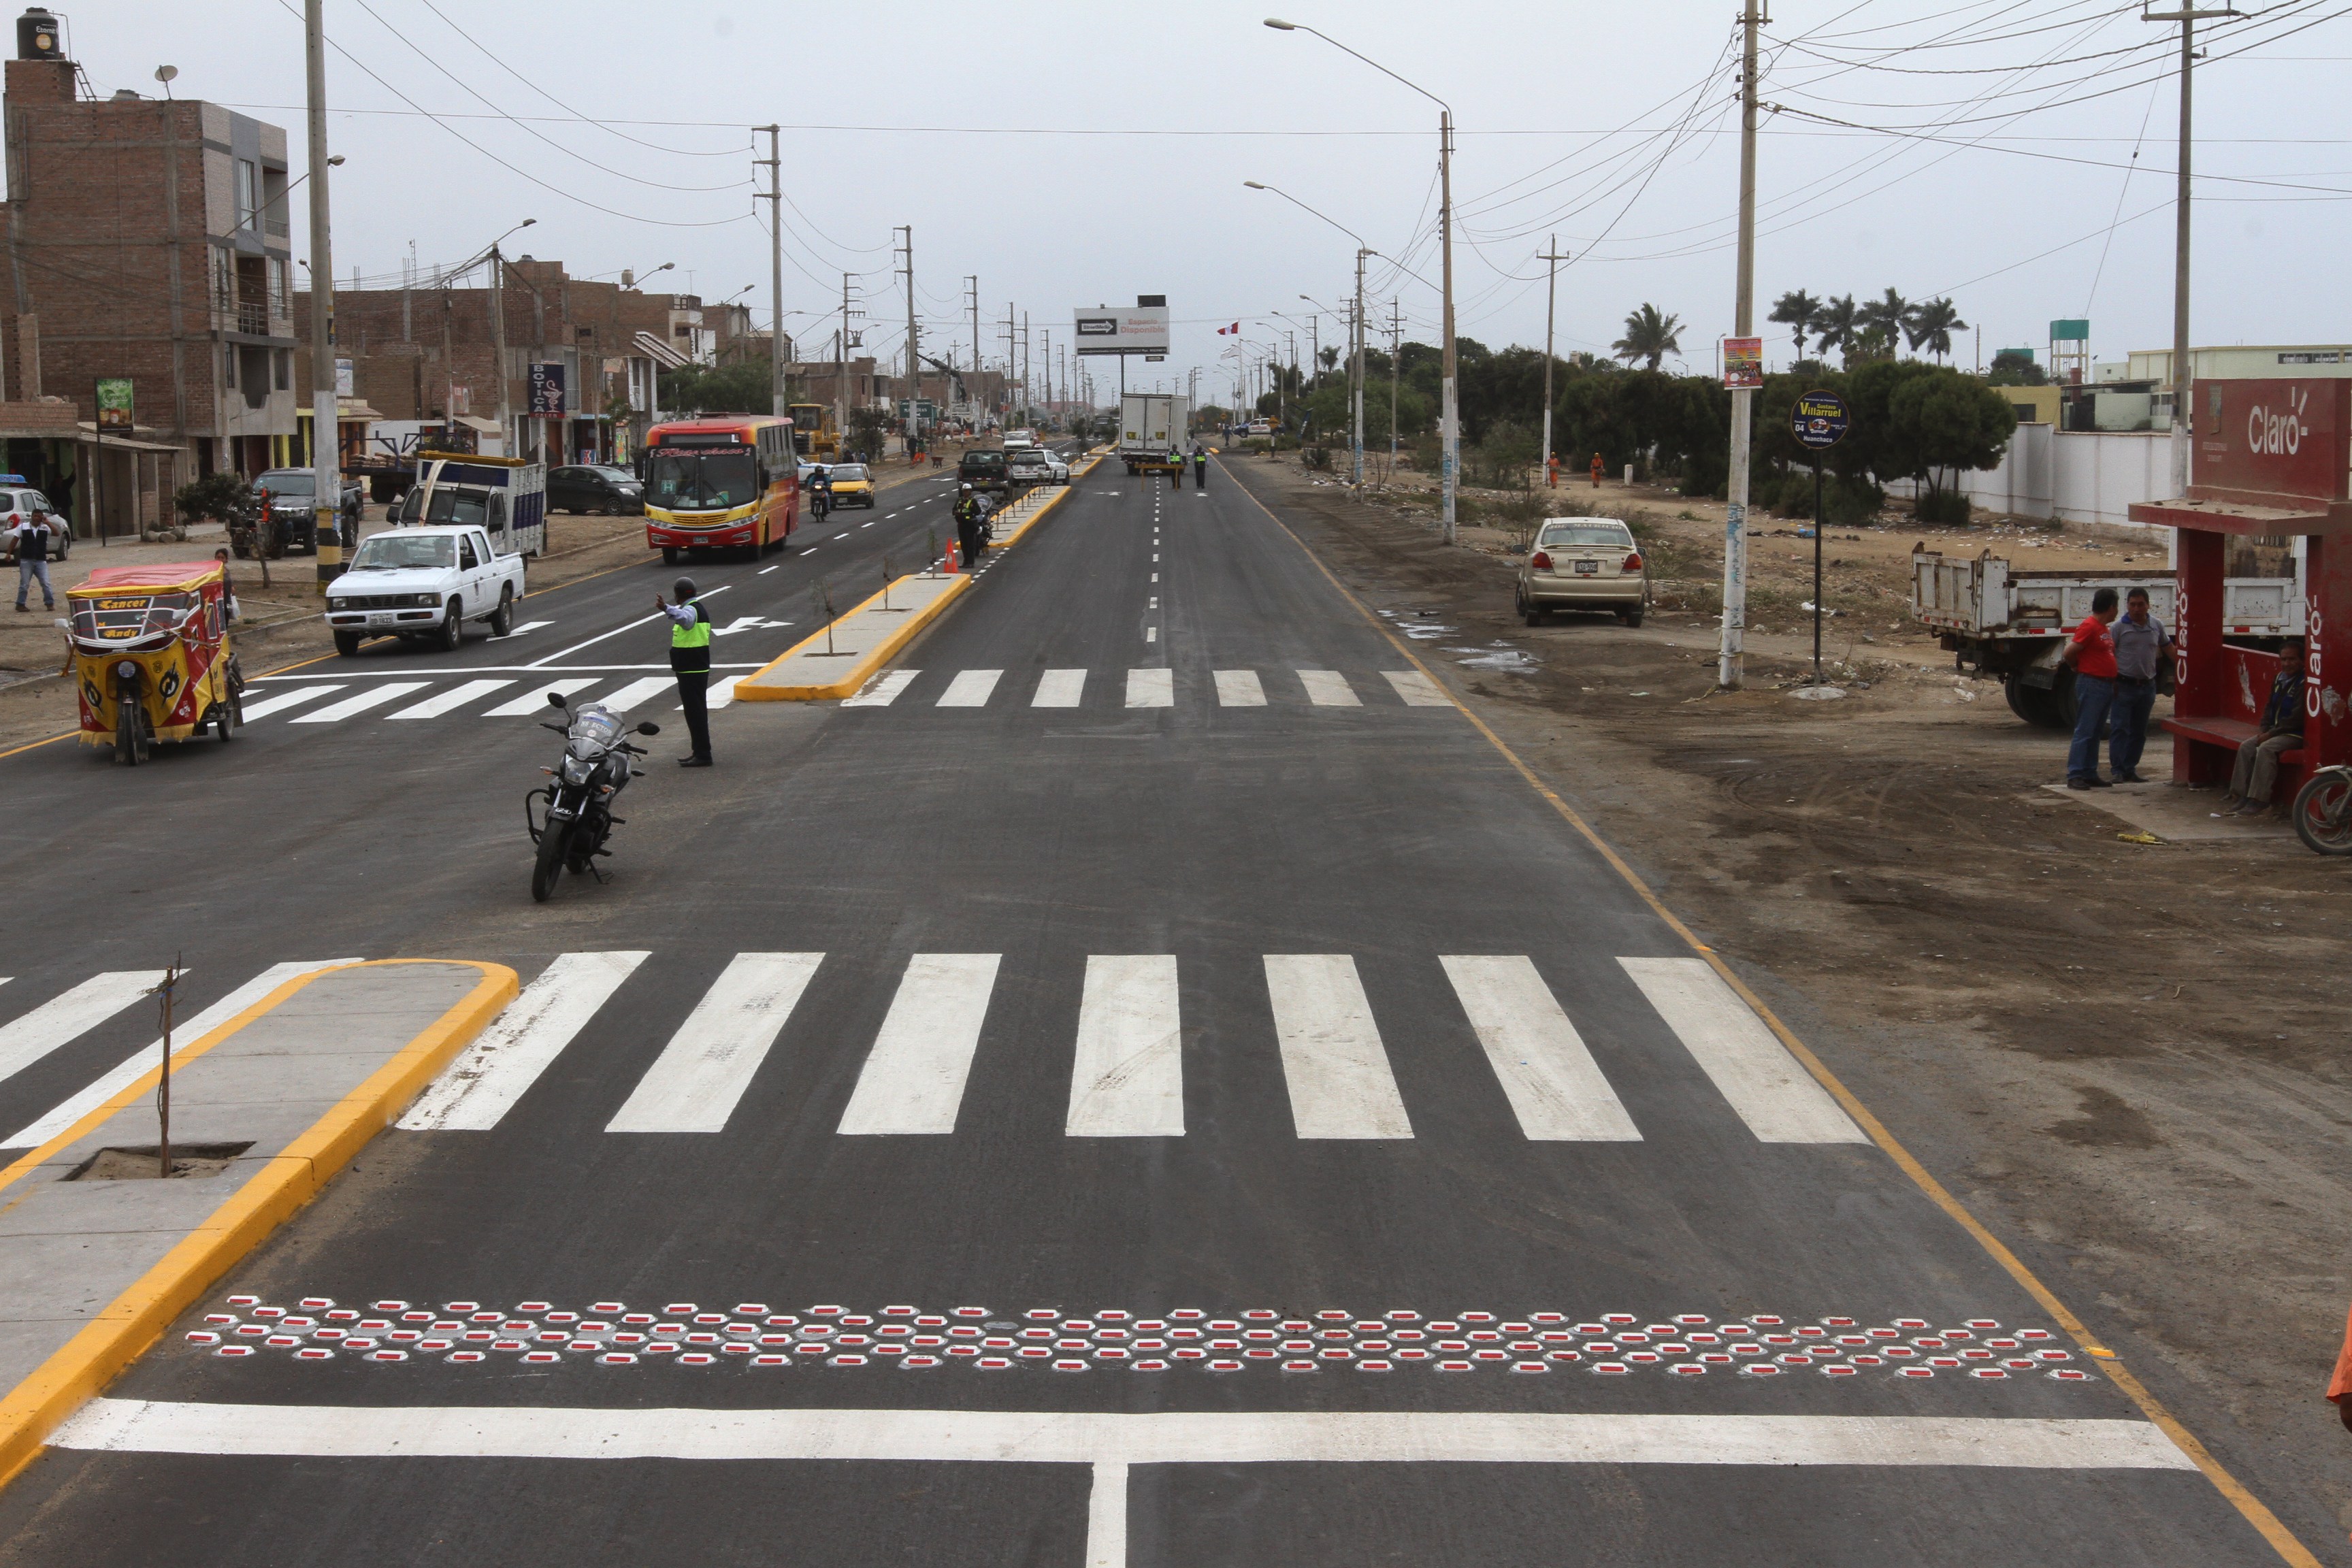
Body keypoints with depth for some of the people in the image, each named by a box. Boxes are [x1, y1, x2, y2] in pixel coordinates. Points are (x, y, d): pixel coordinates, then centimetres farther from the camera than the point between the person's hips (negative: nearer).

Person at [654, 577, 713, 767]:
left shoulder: (691, 610, -16)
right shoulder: (698, 609, 17)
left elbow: (683, 617, -43)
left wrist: (666, 609, -59)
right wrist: (667, 607, 58)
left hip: (690, 671, -11)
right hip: (698, 668, 11)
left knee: (695, 711, -10)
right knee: (696, 711, 16)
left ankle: (703, 755, -11)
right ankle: (699, 751, 23)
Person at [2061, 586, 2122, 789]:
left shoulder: (2104, 628, 17)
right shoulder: (2089, 627, -13)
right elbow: (2068, 654, -16)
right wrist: (2081, 669, 0)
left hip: (2106, 686, 10)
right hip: (2091, 685, -10)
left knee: (2095, 733, 12)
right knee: (2084, 732, -9)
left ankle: (2090, 774, 17)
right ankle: (2074, 776, -9)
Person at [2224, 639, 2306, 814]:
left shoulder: (2304, 684, -17)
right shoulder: (2280, 679, 12)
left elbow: (2296, 718, -21)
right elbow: (2270, 706, 20)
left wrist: (2270, 733, -17)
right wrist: (2264, 729, 3)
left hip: (2296, 734, -9)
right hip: (2275, 731, 9)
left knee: (2266, 749, -28)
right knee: (2246, 746, -6)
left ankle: (2259, 799, -28)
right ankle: (2239, 792, -4)